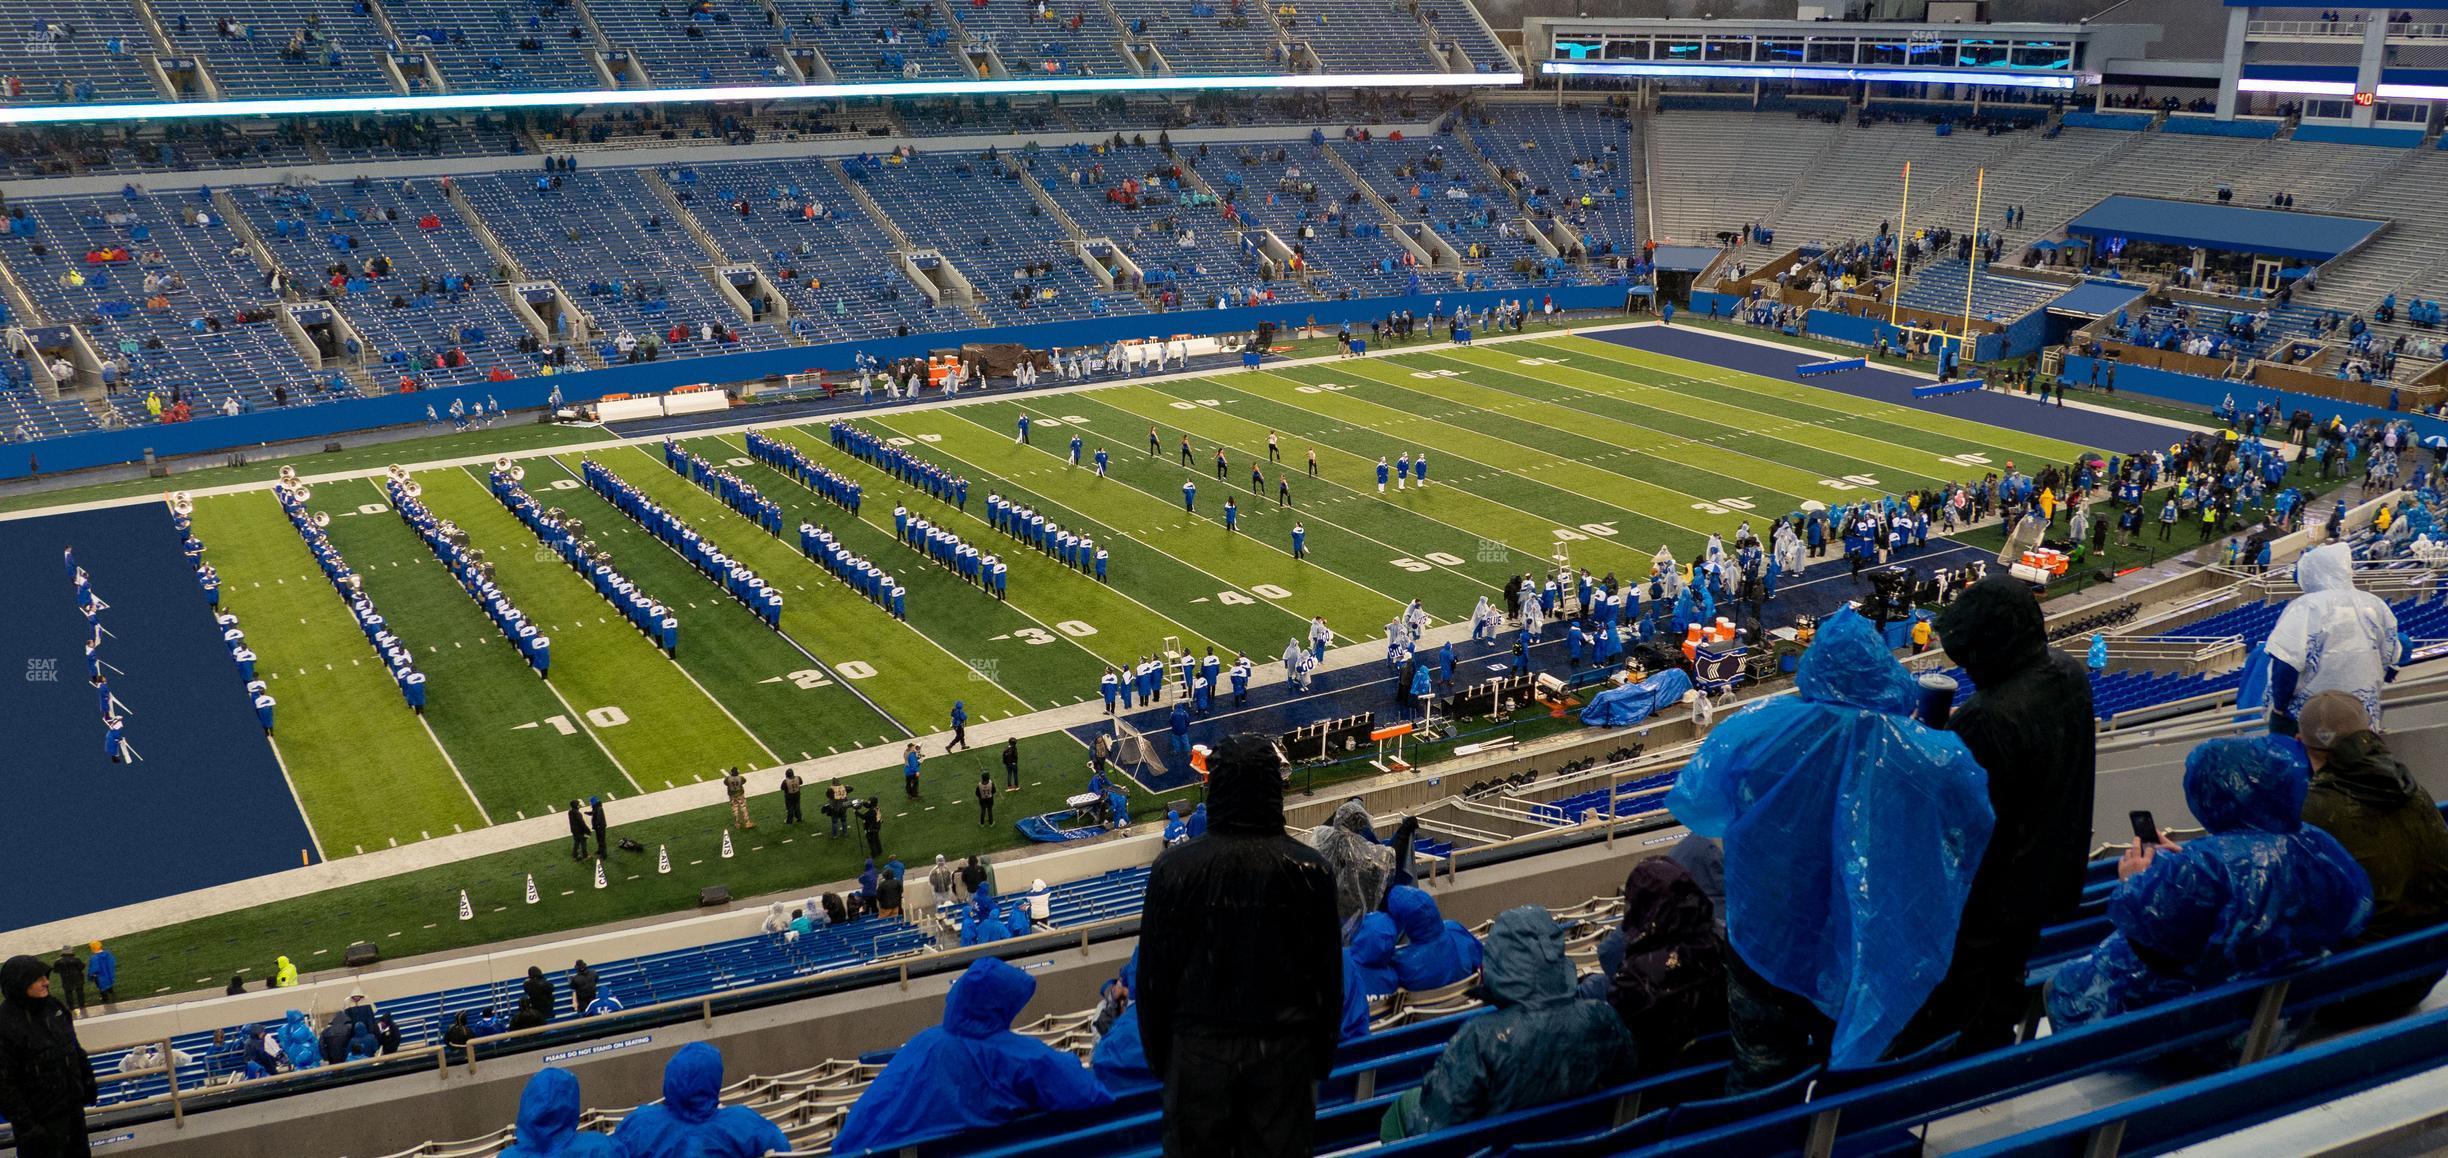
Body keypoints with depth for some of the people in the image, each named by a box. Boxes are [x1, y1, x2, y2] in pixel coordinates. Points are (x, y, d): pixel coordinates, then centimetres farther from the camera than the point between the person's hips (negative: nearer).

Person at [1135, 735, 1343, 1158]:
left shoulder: (1173, 867, -8)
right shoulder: (1310, 868, -7)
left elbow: (1153, 975, -2)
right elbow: (1328, 975, -1)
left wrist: (1158, 1058, 10)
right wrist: (1322, 1059, 11)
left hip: (1198, 1048, 0)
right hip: (1284, 1050, 0)